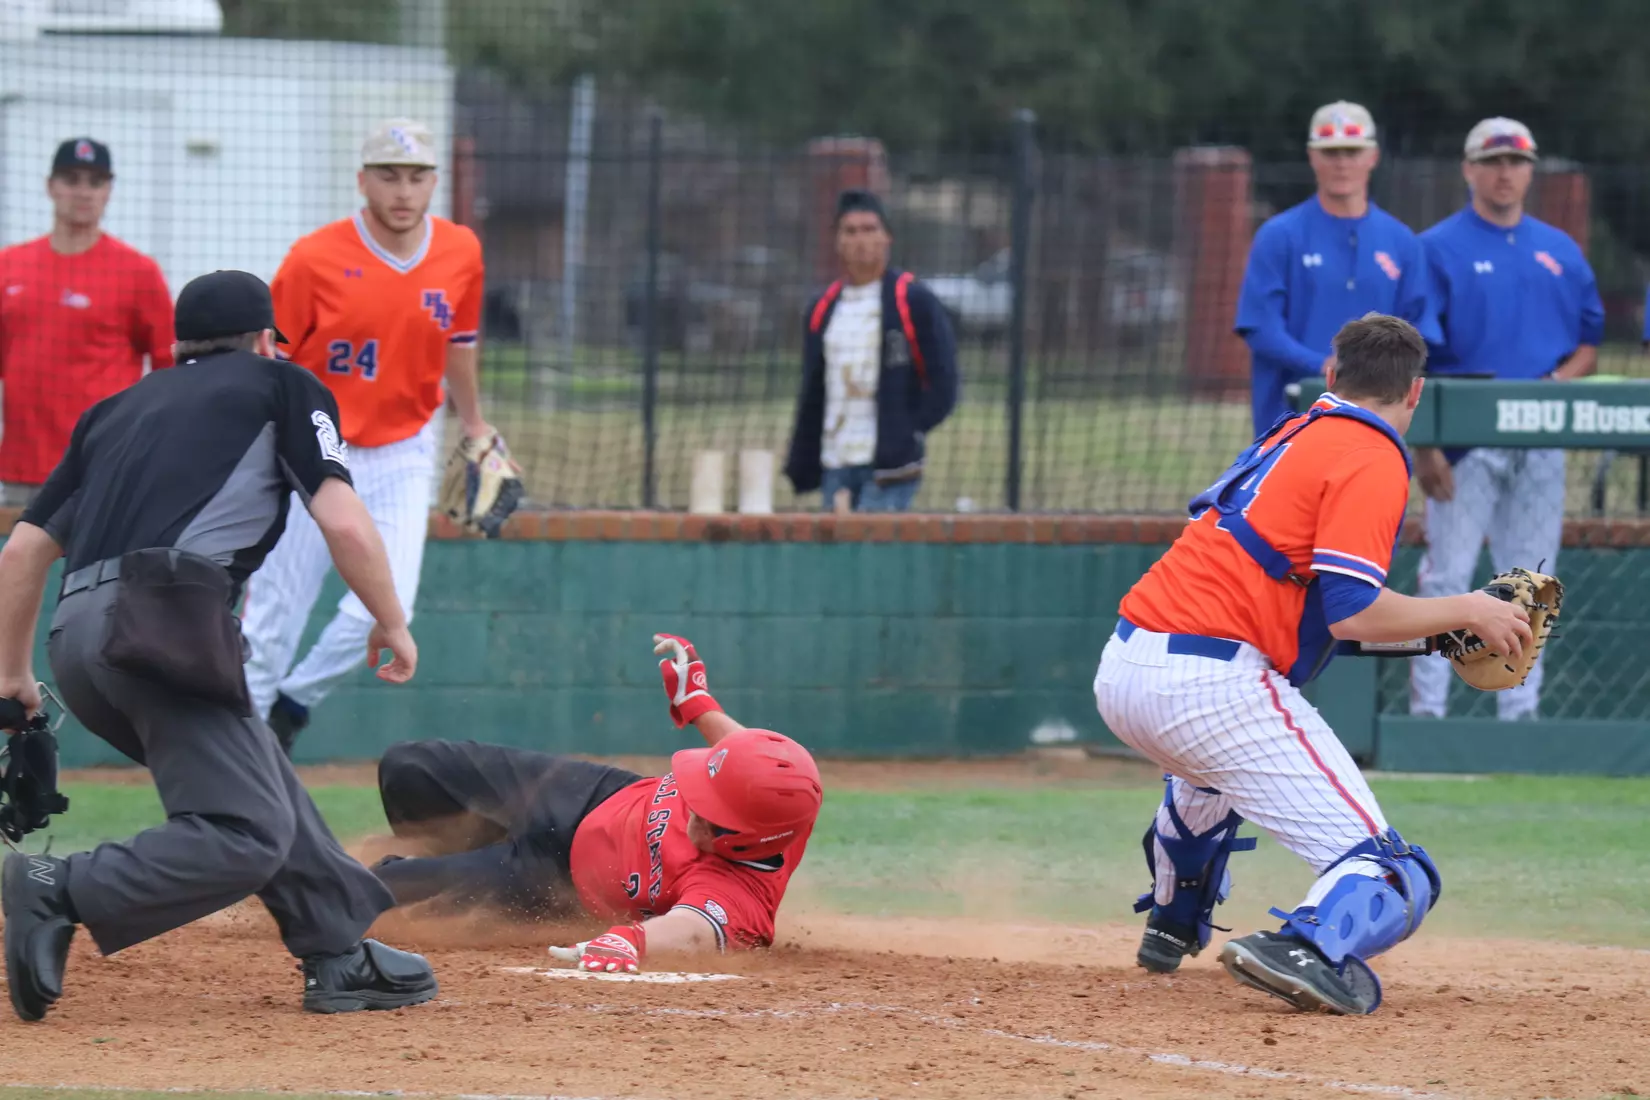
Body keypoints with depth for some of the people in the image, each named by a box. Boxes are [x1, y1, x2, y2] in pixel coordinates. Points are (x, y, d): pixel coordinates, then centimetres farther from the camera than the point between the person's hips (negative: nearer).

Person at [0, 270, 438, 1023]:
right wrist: (391, 622, 15)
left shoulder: (118, 410, 29)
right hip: (161, 615, -7)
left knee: (263, 789, 19)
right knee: (248, 834, -13)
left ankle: (340, 958, 14)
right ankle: (65, 893, -26)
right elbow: (344, 521, 2)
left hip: (75, 636, 7)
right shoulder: (279, 385, 15)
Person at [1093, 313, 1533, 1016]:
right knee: (1393, 877, -12)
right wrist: (1466, 611, 1)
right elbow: (1353, 614, -13)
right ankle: (1312, 949, -40)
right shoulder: (1372, 458, -3)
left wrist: (1435, 629, 26)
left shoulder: (1291, 435, 23)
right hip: (1209, 687, -9)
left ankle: (1173, 924, 56)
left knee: (1213, 764, 45)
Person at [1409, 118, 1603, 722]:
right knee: (1446, 577, -7)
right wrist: (1423, 446, -14)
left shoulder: (1561, 252, 14)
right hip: (1466, 442, -5)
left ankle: (1520, 715, 12)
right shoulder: (1439, 248, 0)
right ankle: (1427, 713, -4)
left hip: (1541, 441, 5)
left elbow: (1589, 340, 19)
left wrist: (1563, 378, -4)